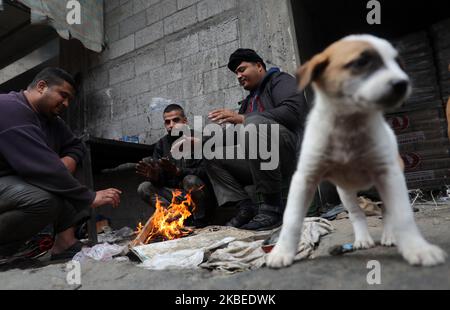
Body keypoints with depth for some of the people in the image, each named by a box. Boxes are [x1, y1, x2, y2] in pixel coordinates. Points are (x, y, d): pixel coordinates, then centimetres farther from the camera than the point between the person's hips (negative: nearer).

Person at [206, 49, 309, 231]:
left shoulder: (280, 80, 6)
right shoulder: (249, 101, 26)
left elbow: (293, 111, -16)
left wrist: (243, 119, -19)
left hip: (293, 157, -8)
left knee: (255, 123, -33)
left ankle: (271, 207, -27)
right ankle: (246, 207, -8)